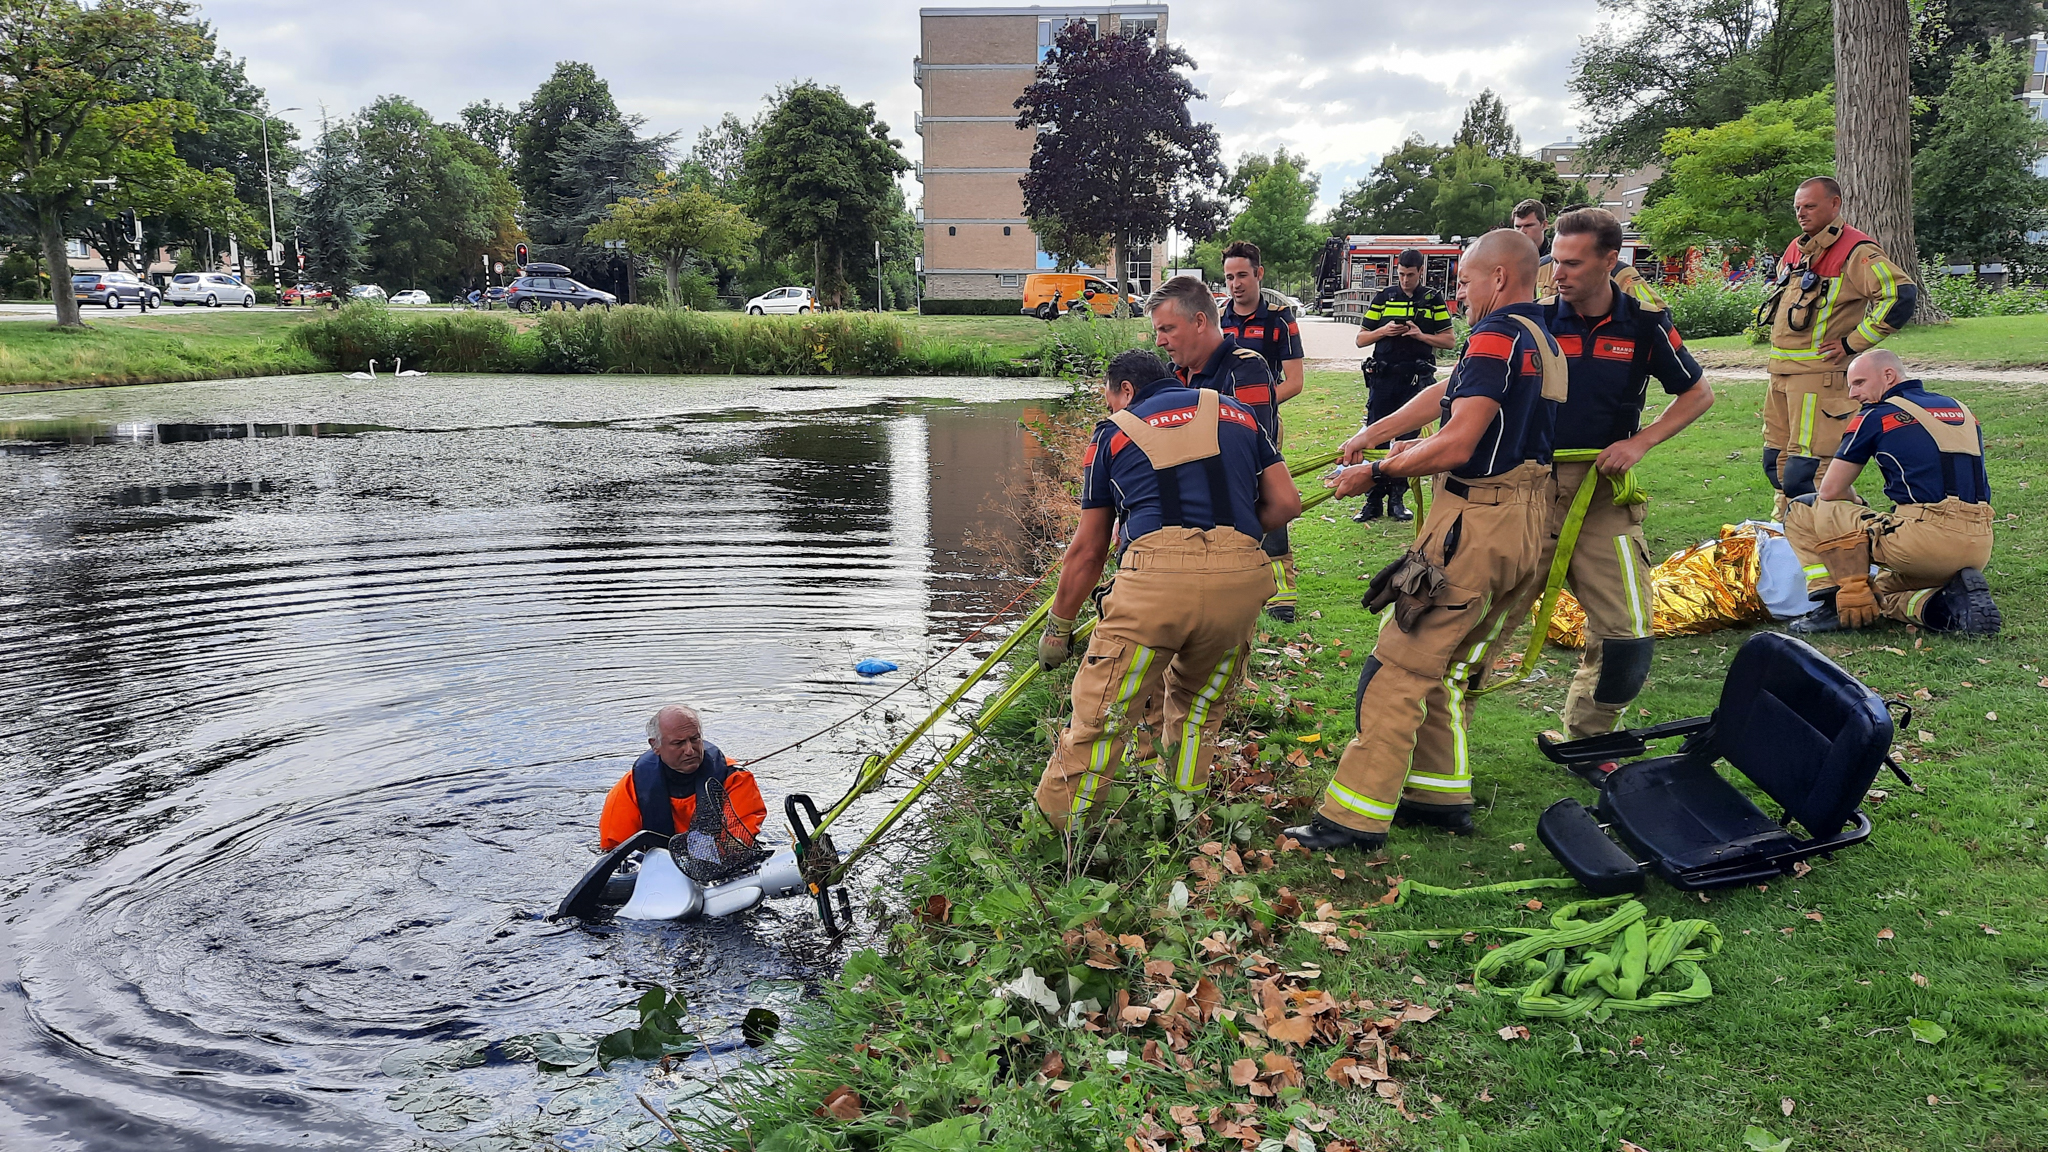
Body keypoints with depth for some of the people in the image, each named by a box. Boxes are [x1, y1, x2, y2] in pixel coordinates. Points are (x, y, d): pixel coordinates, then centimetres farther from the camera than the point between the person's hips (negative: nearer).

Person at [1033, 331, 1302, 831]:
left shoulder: (1114, 433, 20)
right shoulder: (1237, 412, 26)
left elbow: (1087, 551, 22)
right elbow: (1286, 504, 19)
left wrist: (1058, 629, 32)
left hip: (1157, 575, -3)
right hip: (1241, 577, 3)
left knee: (1100, 714, 6)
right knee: (1199, 708, 23)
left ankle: (1057, 827, 16)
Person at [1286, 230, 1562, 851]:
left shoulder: (1497, 335, -14)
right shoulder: (1543, 340, 17)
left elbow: (1457, 445, -21)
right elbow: (1446, 393, 24)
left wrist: (1378, 471, -10)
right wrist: (1373, 433, 26)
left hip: (1477, 521, -10)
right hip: (1528, 520, 10)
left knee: (1398, 667, -7)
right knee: (1451, 666, 19)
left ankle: (1355, 816, -5)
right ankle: (1442, 792, 25)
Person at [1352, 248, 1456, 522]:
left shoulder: (1433, 299, 7)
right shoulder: (1384, 297, 8)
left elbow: (1449, 339, 6)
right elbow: (1361, 339, 8)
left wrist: (1421, 335, -10)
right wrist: (1383, 331, -10)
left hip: (1416, 378, 0)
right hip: (1383, 377, 1)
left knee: (1407, 440, 3)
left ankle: (1396, 499, 12)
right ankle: (1373, 500, 4)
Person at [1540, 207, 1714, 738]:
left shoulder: (1645, 325, 0)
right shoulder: (1537, 322, -2)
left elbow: (1698, 394, 11)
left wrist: (1640, 441, -3)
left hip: (1603, 493, 1)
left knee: (1627, 634, -1)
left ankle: (1584, 739, 21)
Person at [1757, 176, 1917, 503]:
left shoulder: (1854, 251, -11)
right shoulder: (1796, 249, 16)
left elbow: (1901, 294, -22)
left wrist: (1853, 342, -18)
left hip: (1820, 375, -9)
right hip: (1781, 374, 9)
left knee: (1803, 473, -14)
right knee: (1776, 465, 13)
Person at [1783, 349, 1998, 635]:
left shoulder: (1876, 416, 1)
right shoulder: (1961, 410, 21)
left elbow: (1830, 492, 4)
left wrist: (1860, 512, 25)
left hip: (1926, 537, -7)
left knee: (1802, 511, 5)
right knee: (1881, 591, 31)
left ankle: (1835, 605, -2)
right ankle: (1953, 603, 4)